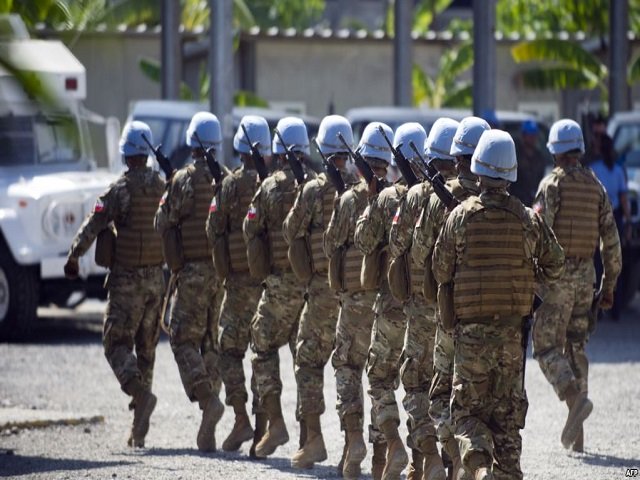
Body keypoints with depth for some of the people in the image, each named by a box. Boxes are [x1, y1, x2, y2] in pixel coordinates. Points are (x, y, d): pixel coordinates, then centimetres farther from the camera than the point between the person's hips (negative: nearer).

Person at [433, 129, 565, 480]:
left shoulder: (461, 216, -7)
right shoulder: (528, 219, -3)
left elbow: (440, 271, -1)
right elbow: (555, 266, 6)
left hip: (472, 330, -2)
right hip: (514, 329, 2)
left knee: (467, 409, 4)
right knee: (508, 413, 13)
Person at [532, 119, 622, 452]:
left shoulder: (552, 184, -9)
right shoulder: (595, 186, 8)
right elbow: (610, 239, 9)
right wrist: (610, 284, 15)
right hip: (585, 274, 6)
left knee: (546, 344, -1)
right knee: (576, 346, 11)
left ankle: (575, 398, -24)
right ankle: (574, 433, 9)